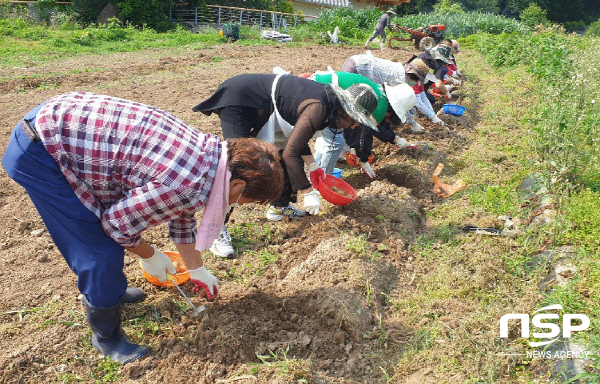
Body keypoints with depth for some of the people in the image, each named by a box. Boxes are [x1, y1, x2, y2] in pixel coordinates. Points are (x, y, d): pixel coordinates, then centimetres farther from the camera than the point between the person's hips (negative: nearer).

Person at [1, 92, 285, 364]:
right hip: (39, 153, -9)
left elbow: (182, 218, 17)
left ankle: (103, 289, 49)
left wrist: (197, 270, 29)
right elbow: (118, 222, -14)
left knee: (100, 239, 23)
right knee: (102, 251, -2)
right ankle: (106, 336, 21)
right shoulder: (190, 184, -27)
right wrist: (149, 255, 6)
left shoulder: (208, 151, 2)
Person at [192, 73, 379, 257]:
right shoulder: (318, 108, -27)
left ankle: (280, 207, 28)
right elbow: (290, 153, -29)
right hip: (236, 102, -10)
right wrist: (308, 192, -24)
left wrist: (313, 166, 7)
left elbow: (298, 135, 14)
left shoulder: (328, 99, 3)